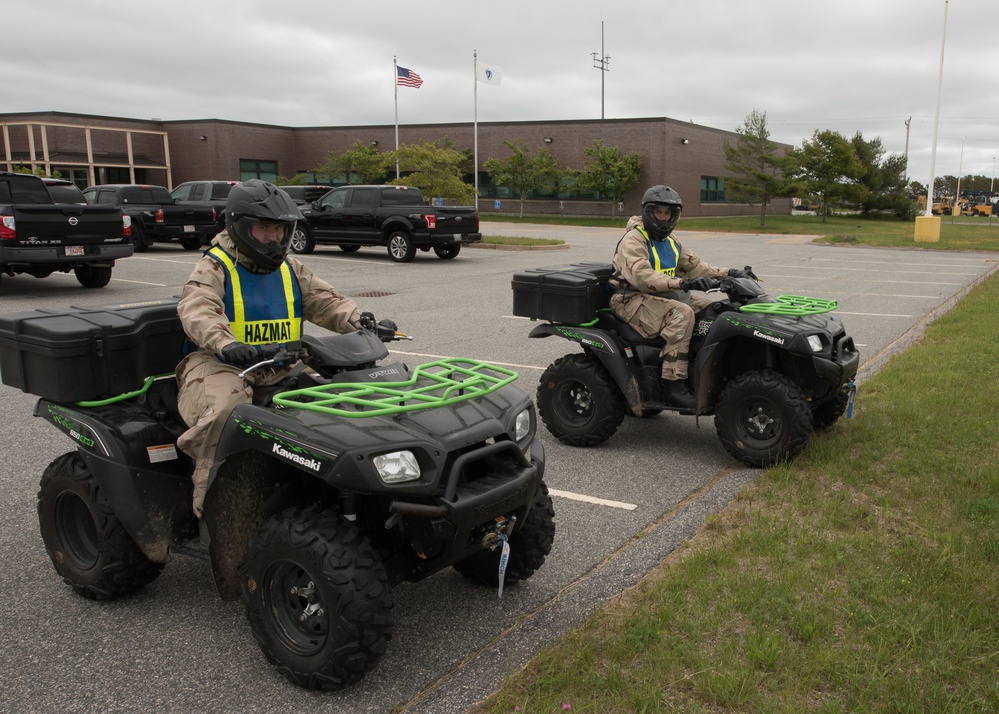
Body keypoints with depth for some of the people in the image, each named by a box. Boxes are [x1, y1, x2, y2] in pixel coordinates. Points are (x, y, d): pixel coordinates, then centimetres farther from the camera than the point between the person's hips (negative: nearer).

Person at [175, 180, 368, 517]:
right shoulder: (214, 268, -1)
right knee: (225, 408, -35)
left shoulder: (291, 270, 16)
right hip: (219, 364, -5)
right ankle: (209, 502, -20)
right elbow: (197, 310, -20)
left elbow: (324, 300, 6)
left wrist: (357, 320, -18)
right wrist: (225, 343, -43)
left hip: (281, 368, 5)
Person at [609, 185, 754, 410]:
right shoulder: (633, 240, -12)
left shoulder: (670, 242, 18)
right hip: (633, 299, -9)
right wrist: (681, 283, -39)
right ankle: (673, 387, -35)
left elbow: (693, 265, 19)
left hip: (664, 296, 9)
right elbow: (640, 276, -28)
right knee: (681, 314, -33)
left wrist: (727, 273, 2)